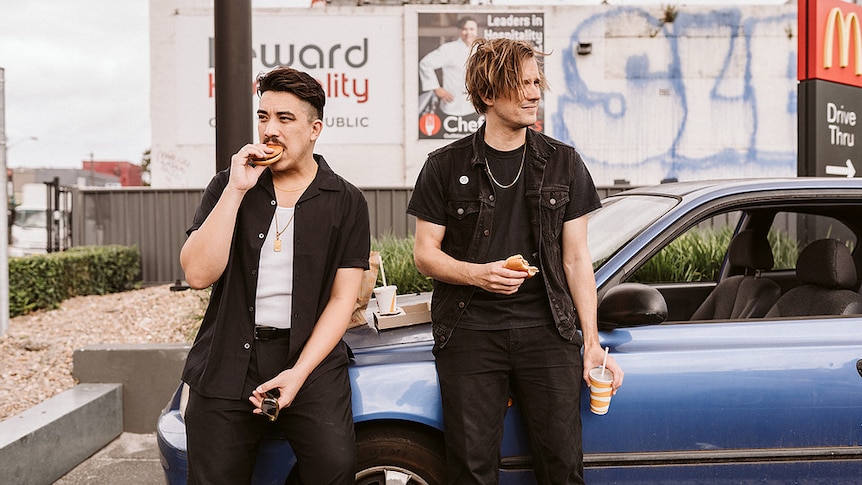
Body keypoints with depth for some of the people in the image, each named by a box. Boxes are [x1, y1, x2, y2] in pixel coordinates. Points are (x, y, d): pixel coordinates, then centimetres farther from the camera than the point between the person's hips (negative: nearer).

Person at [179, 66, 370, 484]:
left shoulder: (346, 202, 4)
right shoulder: (227, 186, 7)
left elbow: (342, 299, -1)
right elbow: (198, 274, -6)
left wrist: (299, 372, -12)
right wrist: (236, 191, -12)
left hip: (310, 357, -1)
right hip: (227, 362, 1)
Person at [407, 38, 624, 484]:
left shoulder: (563, 163, 10)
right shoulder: (446, 166, 5)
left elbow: (576, 258, 9)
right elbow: (424, 253, 6)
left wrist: (592, 341, 4)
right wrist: (476, 273, -14)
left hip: (546, 329, 1)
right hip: (470, 330, -1)